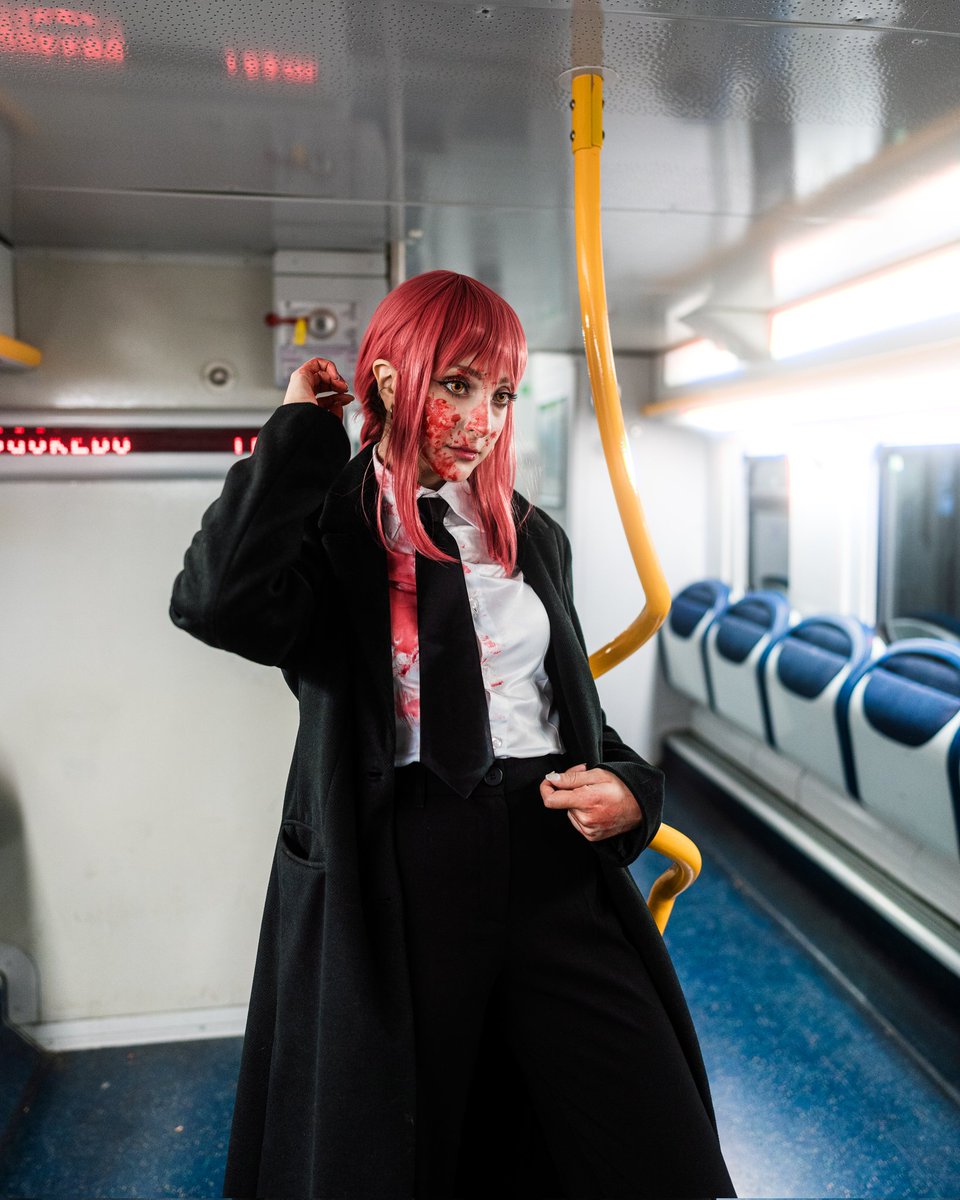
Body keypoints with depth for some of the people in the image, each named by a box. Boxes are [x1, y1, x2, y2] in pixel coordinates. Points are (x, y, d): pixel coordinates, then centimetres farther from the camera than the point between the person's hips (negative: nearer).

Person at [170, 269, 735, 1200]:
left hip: (553, 864, 4)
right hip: (395, 876, -3)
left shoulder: (530, 536, 12)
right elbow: (216, 601, -26)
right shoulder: (327, 525, -3)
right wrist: (301, 425, -13)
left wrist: (628, 790, -2)